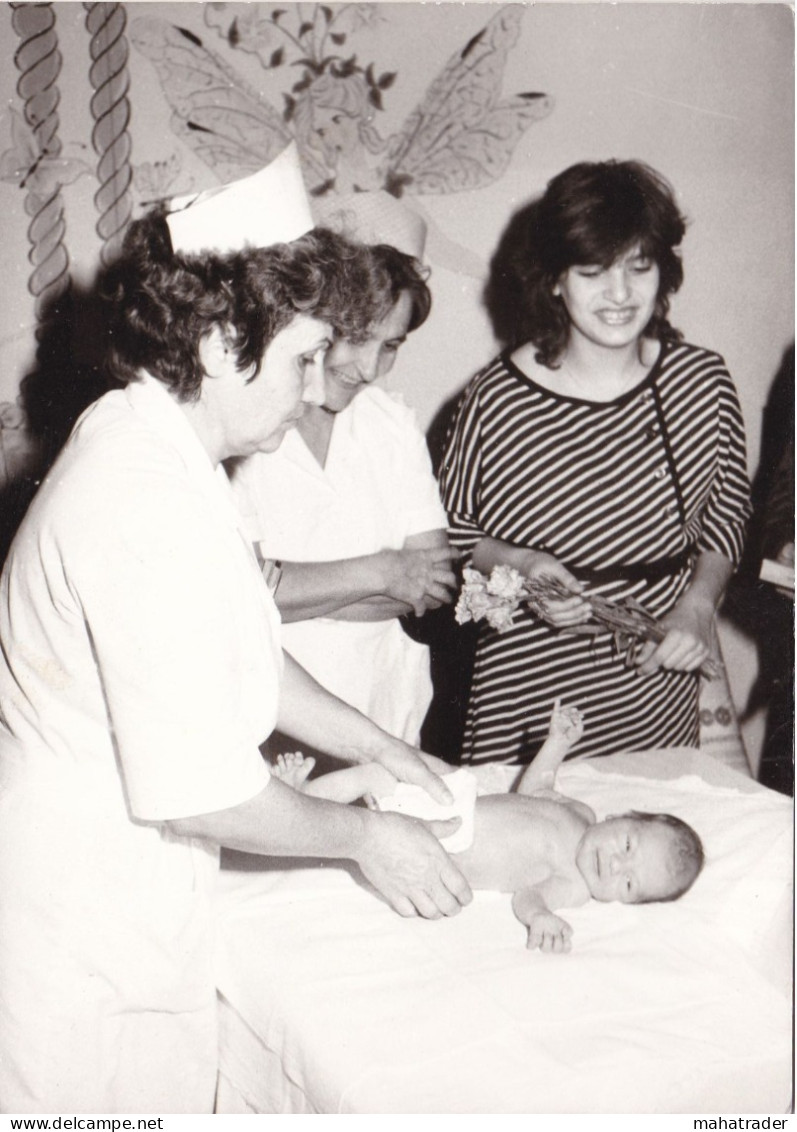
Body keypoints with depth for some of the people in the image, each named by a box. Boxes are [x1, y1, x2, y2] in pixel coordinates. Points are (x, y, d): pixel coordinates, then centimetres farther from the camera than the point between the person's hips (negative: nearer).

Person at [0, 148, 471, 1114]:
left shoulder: (139, 445, 5)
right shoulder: (152, 509, -29)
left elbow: (239, 656, 15)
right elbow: (201, 794, -26)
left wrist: (378, 748, 14)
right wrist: (365, 835, -10)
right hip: (91, 941, -10)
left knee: (169, 1090, 22)